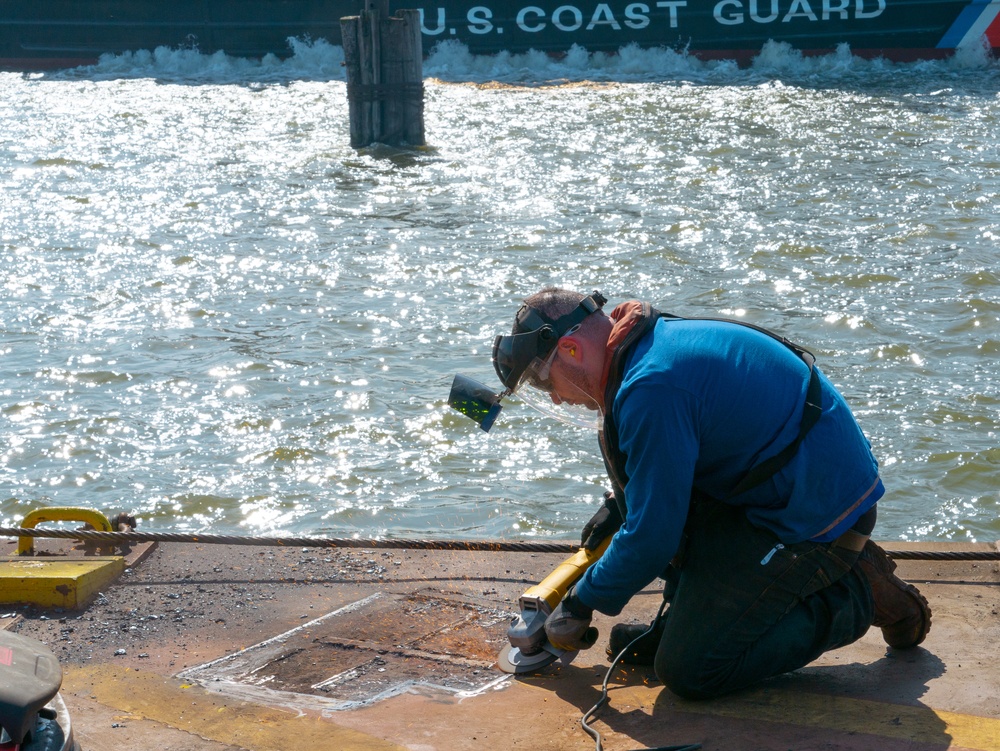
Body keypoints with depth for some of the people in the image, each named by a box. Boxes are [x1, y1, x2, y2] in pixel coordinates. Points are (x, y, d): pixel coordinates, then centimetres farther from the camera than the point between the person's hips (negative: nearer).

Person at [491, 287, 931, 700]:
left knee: (687, 673, -10)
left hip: (812, 521, -10)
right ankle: (687, 622, 16)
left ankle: (856, 596, 1)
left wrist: (582, 603, -5)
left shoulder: (651, 388, -24)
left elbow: (652, 537, -19)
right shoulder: (661, 338, 7)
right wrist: (621, 504, 21)